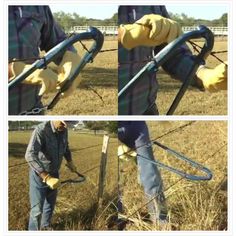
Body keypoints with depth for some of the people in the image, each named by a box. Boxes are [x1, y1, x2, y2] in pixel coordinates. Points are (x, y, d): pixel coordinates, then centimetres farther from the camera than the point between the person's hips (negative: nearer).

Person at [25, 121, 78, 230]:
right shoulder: (41, 130, -29)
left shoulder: (64, 131, -7)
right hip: (39, 174, -7)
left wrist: (70, 162, 11)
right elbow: (30, 155, -39)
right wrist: (46, 177, -44)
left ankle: (46, 226, 45)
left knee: (50, 203, 22)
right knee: (37, 209, -4)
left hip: (54, 173, 7)